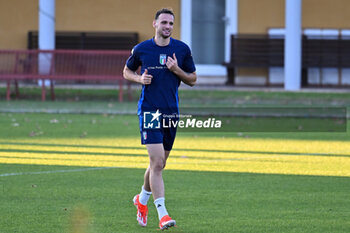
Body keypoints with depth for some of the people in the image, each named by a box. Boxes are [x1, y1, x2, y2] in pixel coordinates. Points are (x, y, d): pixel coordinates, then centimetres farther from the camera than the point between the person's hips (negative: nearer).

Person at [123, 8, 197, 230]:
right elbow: (127, 71, 14)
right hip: (149, 110, -3)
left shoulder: (182, 49, 3)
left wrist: (177, 70, -10)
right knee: (157, 162, -15)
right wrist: (140, 78, -7)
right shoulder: (141, 49, 0)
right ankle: (162, 214, -18)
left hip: (171, 111, 3)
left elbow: (192, 79, 9)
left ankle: (142, 199, 41)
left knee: (159, 163, 14)